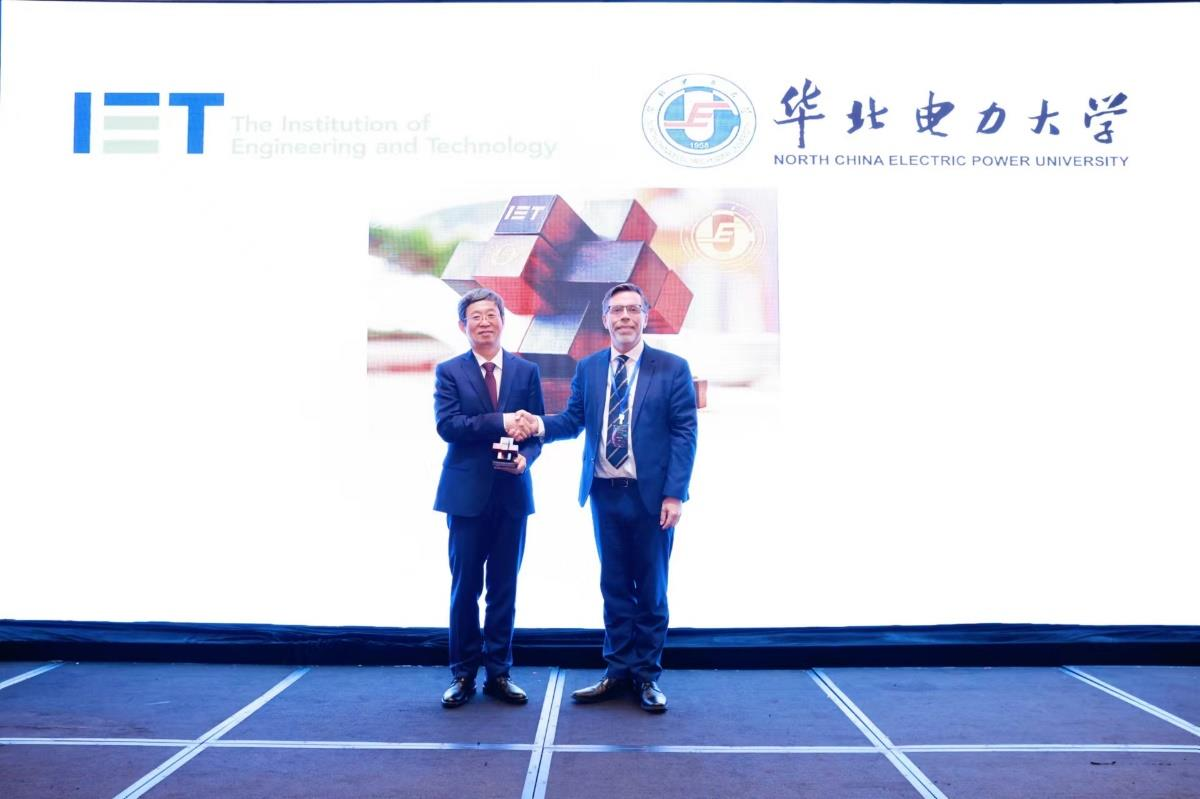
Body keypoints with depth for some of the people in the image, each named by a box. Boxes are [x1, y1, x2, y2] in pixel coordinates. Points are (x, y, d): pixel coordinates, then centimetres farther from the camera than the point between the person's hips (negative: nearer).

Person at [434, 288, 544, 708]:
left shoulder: (527, 371, 8)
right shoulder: (449, 372, 2)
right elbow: (447, 425, -11)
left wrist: (526, 456, -15)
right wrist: (500, 422, -20)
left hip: (512, 493, 2)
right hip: (467, 494, -2)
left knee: (505, 589, 8)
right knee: (465, 587, 4)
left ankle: (499, 673, 19)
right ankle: (463, 674, 16)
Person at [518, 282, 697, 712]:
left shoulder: (673, 368, -3)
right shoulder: (588, 368, 8)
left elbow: (684, 433, -6)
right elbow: (573, 420, 6)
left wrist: (674, 494, -13)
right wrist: (541, 424, -16)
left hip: (651, 494, -3)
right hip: (605, 494, 3)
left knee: (651, 588, 7)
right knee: (614, 586, 12)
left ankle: (647, 675, 20)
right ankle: (618, 671, 23)